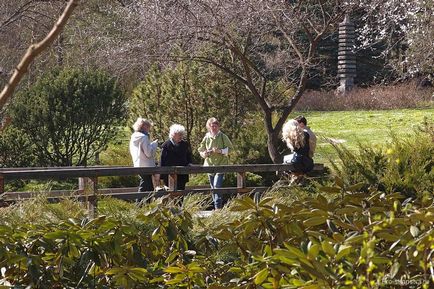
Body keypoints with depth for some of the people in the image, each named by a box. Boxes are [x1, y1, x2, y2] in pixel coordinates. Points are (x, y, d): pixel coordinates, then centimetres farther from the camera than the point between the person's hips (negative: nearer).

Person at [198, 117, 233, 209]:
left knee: (217, 185, -18)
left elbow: (229, 148, 0)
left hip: (221, 164, -4)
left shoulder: (223, 137, -2)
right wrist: (205, 153, -10)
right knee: (213, 188, 10)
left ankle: (218, 206, -17)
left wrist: (220, 151, -16)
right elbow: (201, 150, 13)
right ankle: (216, 206, 19)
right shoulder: (206, 138, 6)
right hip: (210, 165, 4)